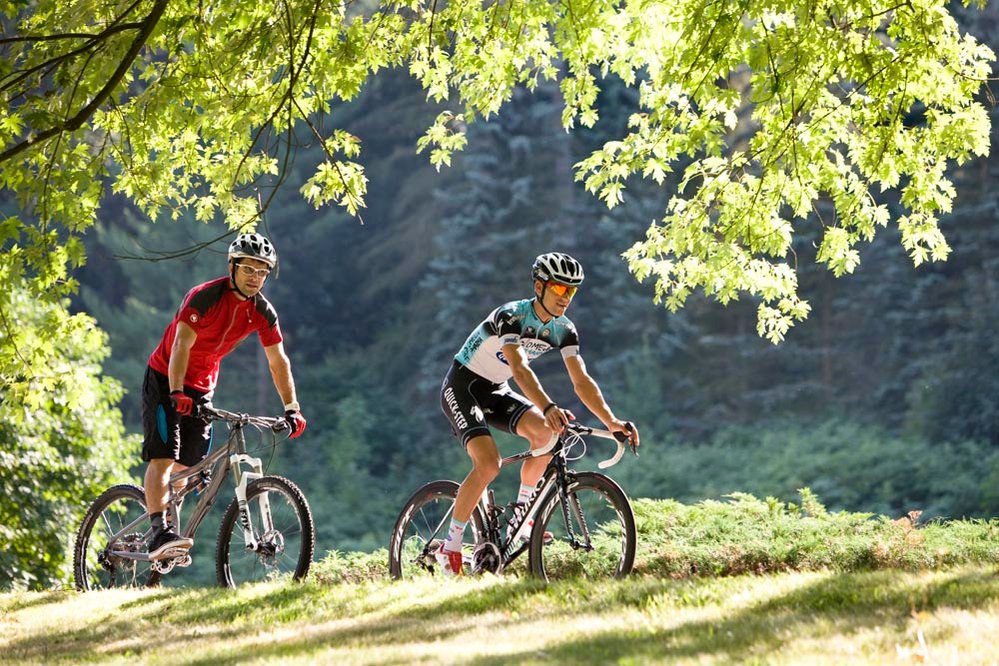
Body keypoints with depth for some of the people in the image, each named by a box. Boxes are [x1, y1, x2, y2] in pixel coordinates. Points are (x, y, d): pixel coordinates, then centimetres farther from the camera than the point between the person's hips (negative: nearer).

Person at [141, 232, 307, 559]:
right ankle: (159, 532, -28)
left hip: (201, 387, 6)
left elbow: (278, 361, 0)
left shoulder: (262, 312, -6)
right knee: (163, 456, -19)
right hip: (165, 380, -6)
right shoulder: (204, 297, -23)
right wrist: (177, 393, -41)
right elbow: (181, 346, -29)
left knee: (189, 466, 4)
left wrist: (292, 409, -6)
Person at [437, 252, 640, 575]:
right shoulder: (511, 316, -28)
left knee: (545, 430, -19)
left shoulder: (563, 329, -6)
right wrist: (549, 408, -57)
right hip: (462, 387, -7)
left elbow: (582, 381, -10)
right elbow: (520, 369, -42)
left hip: (495, 391, 7)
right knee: (489, 464, -25)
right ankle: (450, 547, -13)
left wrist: (611, 421, -24)